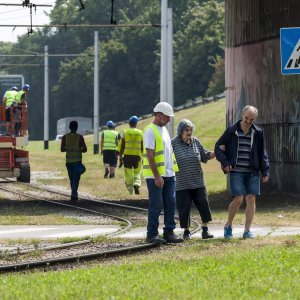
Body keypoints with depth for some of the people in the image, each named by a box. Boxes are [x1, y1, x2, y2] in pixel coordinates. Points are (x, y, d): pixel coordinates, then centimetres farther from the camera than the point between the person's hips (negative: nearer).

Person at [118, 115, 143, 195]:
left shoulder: (125, 132, 0)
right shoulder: (140, 133, 3)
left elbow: (122, 146, -2)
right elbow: (142, 147, 4)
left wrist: (120, 158, 1)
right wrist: (143, 158, 13)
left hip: (127, 155, -1)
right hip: (137, 156, 1)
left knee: (128, 175, 6)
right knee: (137, 173, 12)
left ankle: (131, 192, 5)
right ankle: (136, 185, -16)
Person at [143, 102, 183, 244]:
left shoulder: (164, 129, 16)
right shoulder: (150, 131, -12)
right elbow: (150, 155, -17)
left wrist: (173, 170, 17)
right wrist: (157, 176, -20)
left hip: (169, 174, 8)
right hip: (155, 176, -8)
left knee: (170, 203, 6)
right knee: (156, 205, -5)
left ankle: (169, 232, 10)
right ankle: (152, 234, 1)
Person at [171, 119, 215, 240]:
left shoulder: (195, 142, 7)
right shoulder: (174, 143, -5)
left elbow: (205, 156, 16)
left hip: (198, 182, 3)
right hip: (182, 184, -3)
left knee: (203, 205, -1)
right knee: (184, 208, 1)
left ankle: (205, 230, 6)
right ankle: (186, 231, 14)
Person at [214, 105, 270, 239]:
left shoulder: (258, 133, 5)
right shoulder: (232, 131, -1)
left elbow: (262, 154, 10)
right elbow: (218, 147, 6)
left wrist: (265, 171, 3)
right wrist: (225, 163, -7)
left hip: (252, 172, 3)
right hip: (236, 171, -3)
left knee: (251, 199, -2)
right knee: (238, 199, -12)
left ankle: (247, 230, 5)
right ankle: (228, 226, 9)